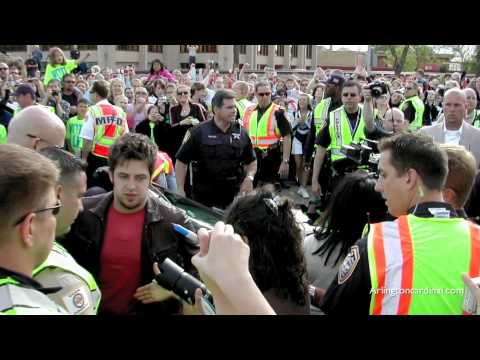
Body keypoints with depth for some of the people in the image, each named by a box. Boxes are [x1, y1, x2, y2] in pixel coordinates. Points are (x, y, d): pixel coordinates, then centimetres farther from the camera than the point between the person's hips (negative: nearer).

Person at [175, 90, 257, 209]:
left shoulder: (241, 133, 5)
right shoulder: (200, 132, -5)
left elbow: (251, 161, 16)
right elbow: (181, 161, -2)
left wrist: (249, 177, -3)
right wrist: (180, 189, -9)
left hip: (234, 196, 3)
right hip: (204, 197, -2)